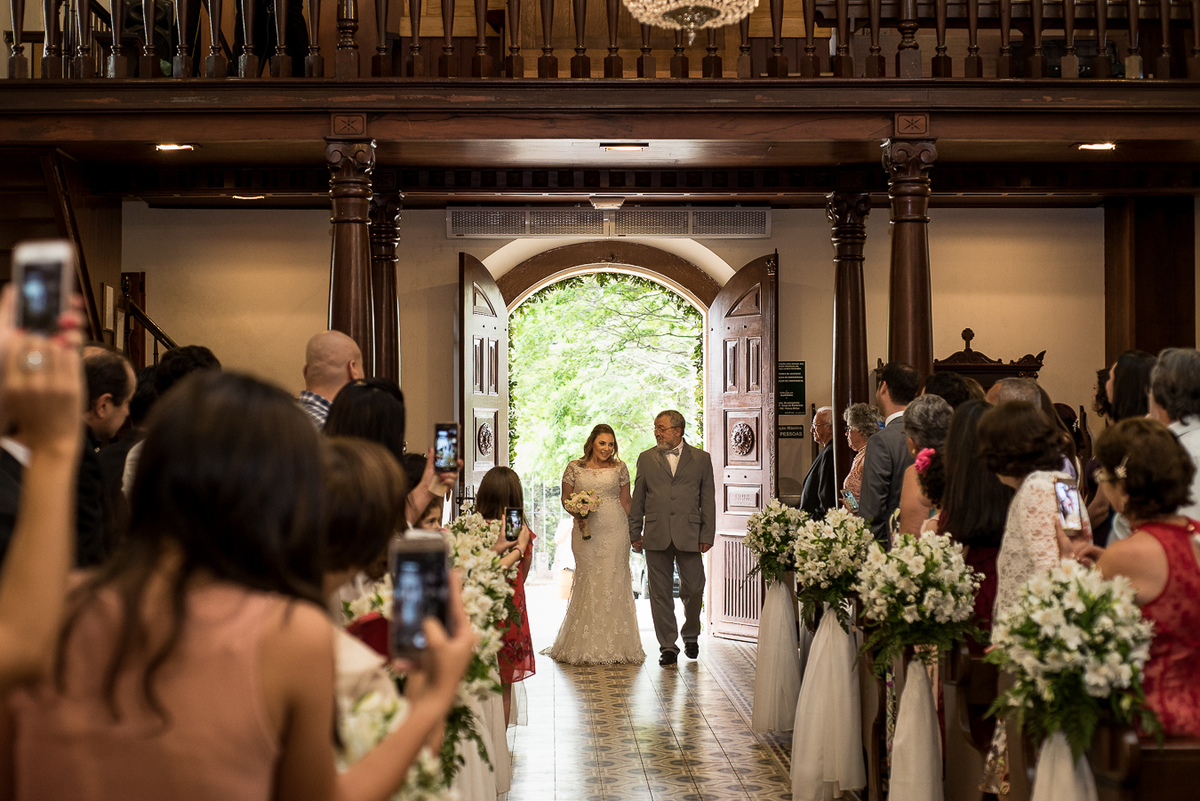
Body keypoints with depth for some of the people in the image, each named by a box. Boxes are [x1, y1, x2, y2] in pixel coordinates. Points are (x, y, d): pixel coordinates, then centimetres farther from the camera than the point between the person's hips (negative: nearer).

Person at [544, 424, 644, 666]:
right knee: (587, 584, 1)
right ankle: (585, 647, 9)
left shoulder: (620, 468, 6)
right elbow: (566, 498, 10)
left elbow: (625, 501, 12)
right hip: (586, 531, 0)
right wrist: (577, 513, -9)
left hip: (615, 532, 0)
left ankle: (615, 645, 7)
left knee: (614, 584, -1)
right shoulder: (574, 468, 3)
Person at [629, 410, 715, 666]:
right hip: (656, 537, 1)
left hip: (689, 536, -1)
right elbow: (637, 499, 12)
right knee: (660, 593, 3)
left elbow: (708, 500, 6)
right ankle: (668, 646, 12)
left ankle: (691, 635, 27)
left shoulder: (701, 459, 7)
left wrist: (707, 535, 0)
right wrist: (634, 533, 7)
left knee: (694, 590, 1)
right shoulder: (646, 459, 10)